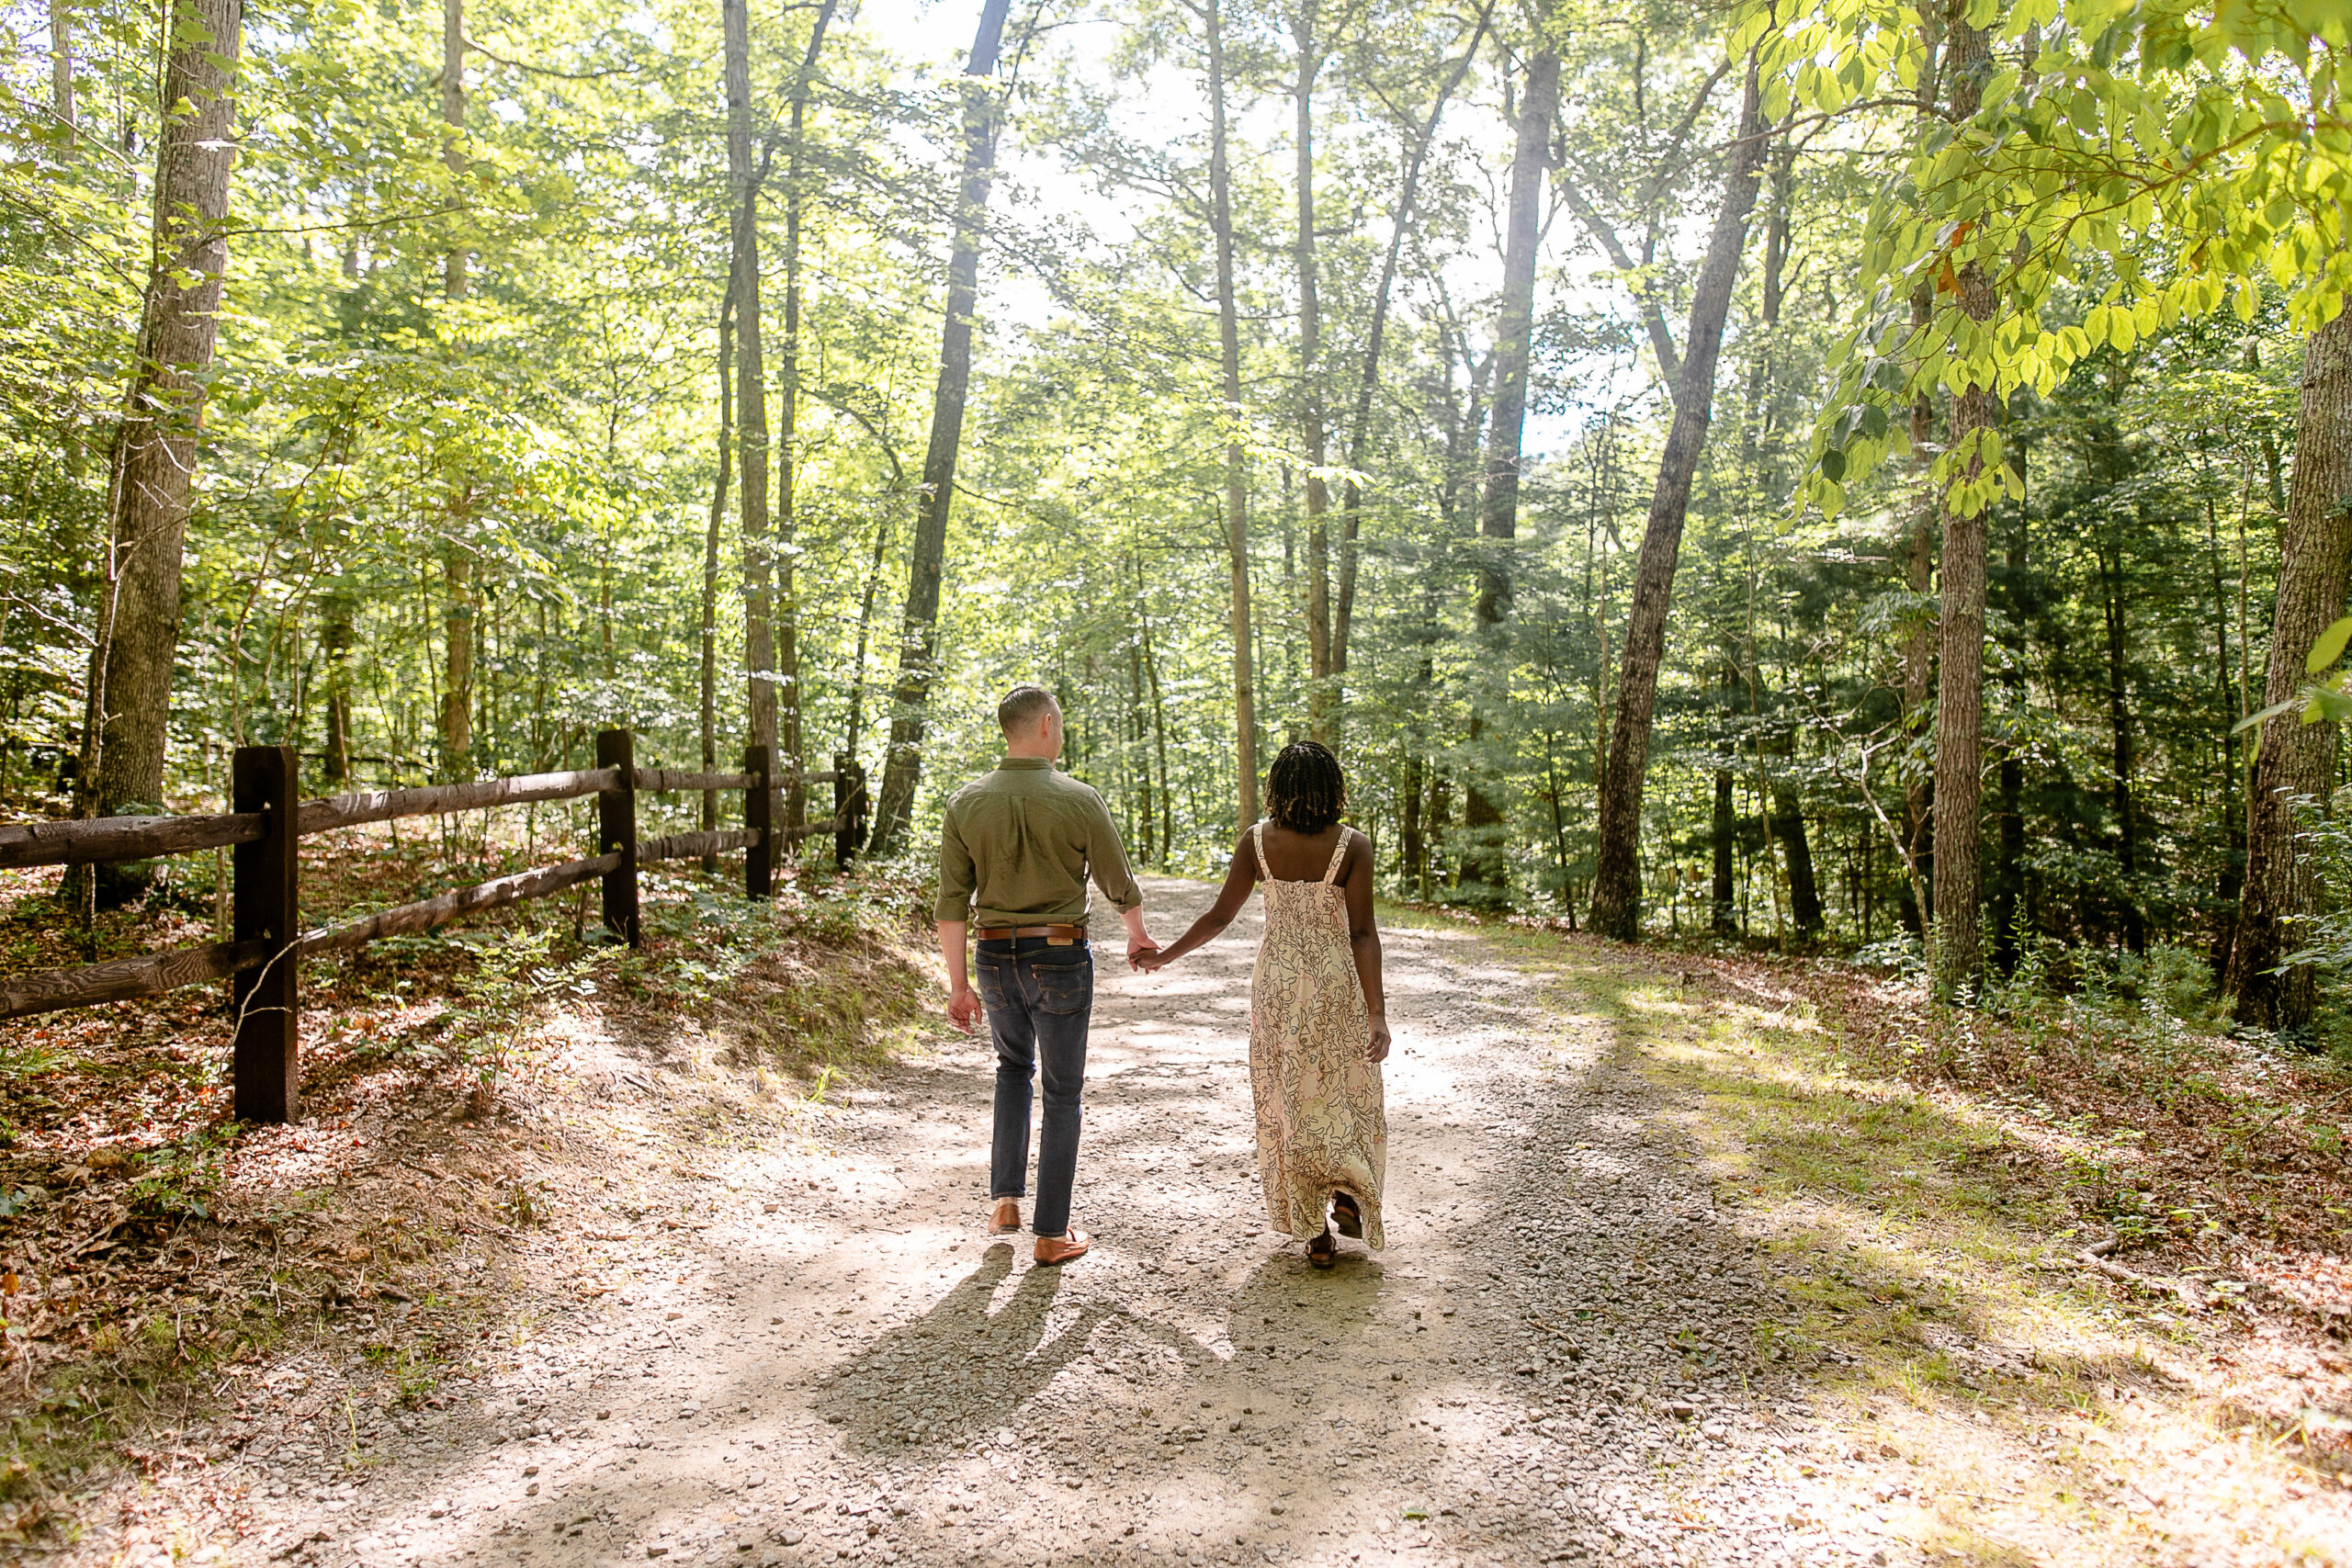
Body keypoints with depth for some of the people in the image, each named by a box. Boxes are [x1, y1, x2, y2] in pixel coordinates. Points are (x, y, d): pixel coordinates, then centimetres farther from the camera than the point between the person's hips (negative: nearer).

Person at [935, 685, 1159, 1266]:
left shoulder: (965, 804, -4)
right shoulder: (1079, 800, -12)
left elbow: (952, 904, -4)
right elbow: (1120, 885, 0)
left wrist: (958, 985, 5)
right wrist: (1137, 933, 21)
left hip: (995, 957, 3)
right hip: (1060, 958, -3)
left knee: (1014, 1064, 28)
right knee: (1062, 1091, 10)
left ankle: (1005, 1198, 22)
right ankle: (1052, 1233, 15)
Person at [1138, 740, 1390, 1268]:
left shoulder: (1256, 842, -7)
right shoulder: (1352, 846, -12)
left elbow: (1220, 916, -4)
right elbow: (1363, 933, -16)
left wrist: (1164, 956, 10)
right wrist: (1377, 1014, -14)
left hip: (1277, 982, 2)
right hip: (1337, 984, -1)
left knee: (1290, 1101, 11)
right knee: (1348, 1092, 20)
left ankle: (1315, 1232, 14)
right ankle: (1347, 1192, 7)